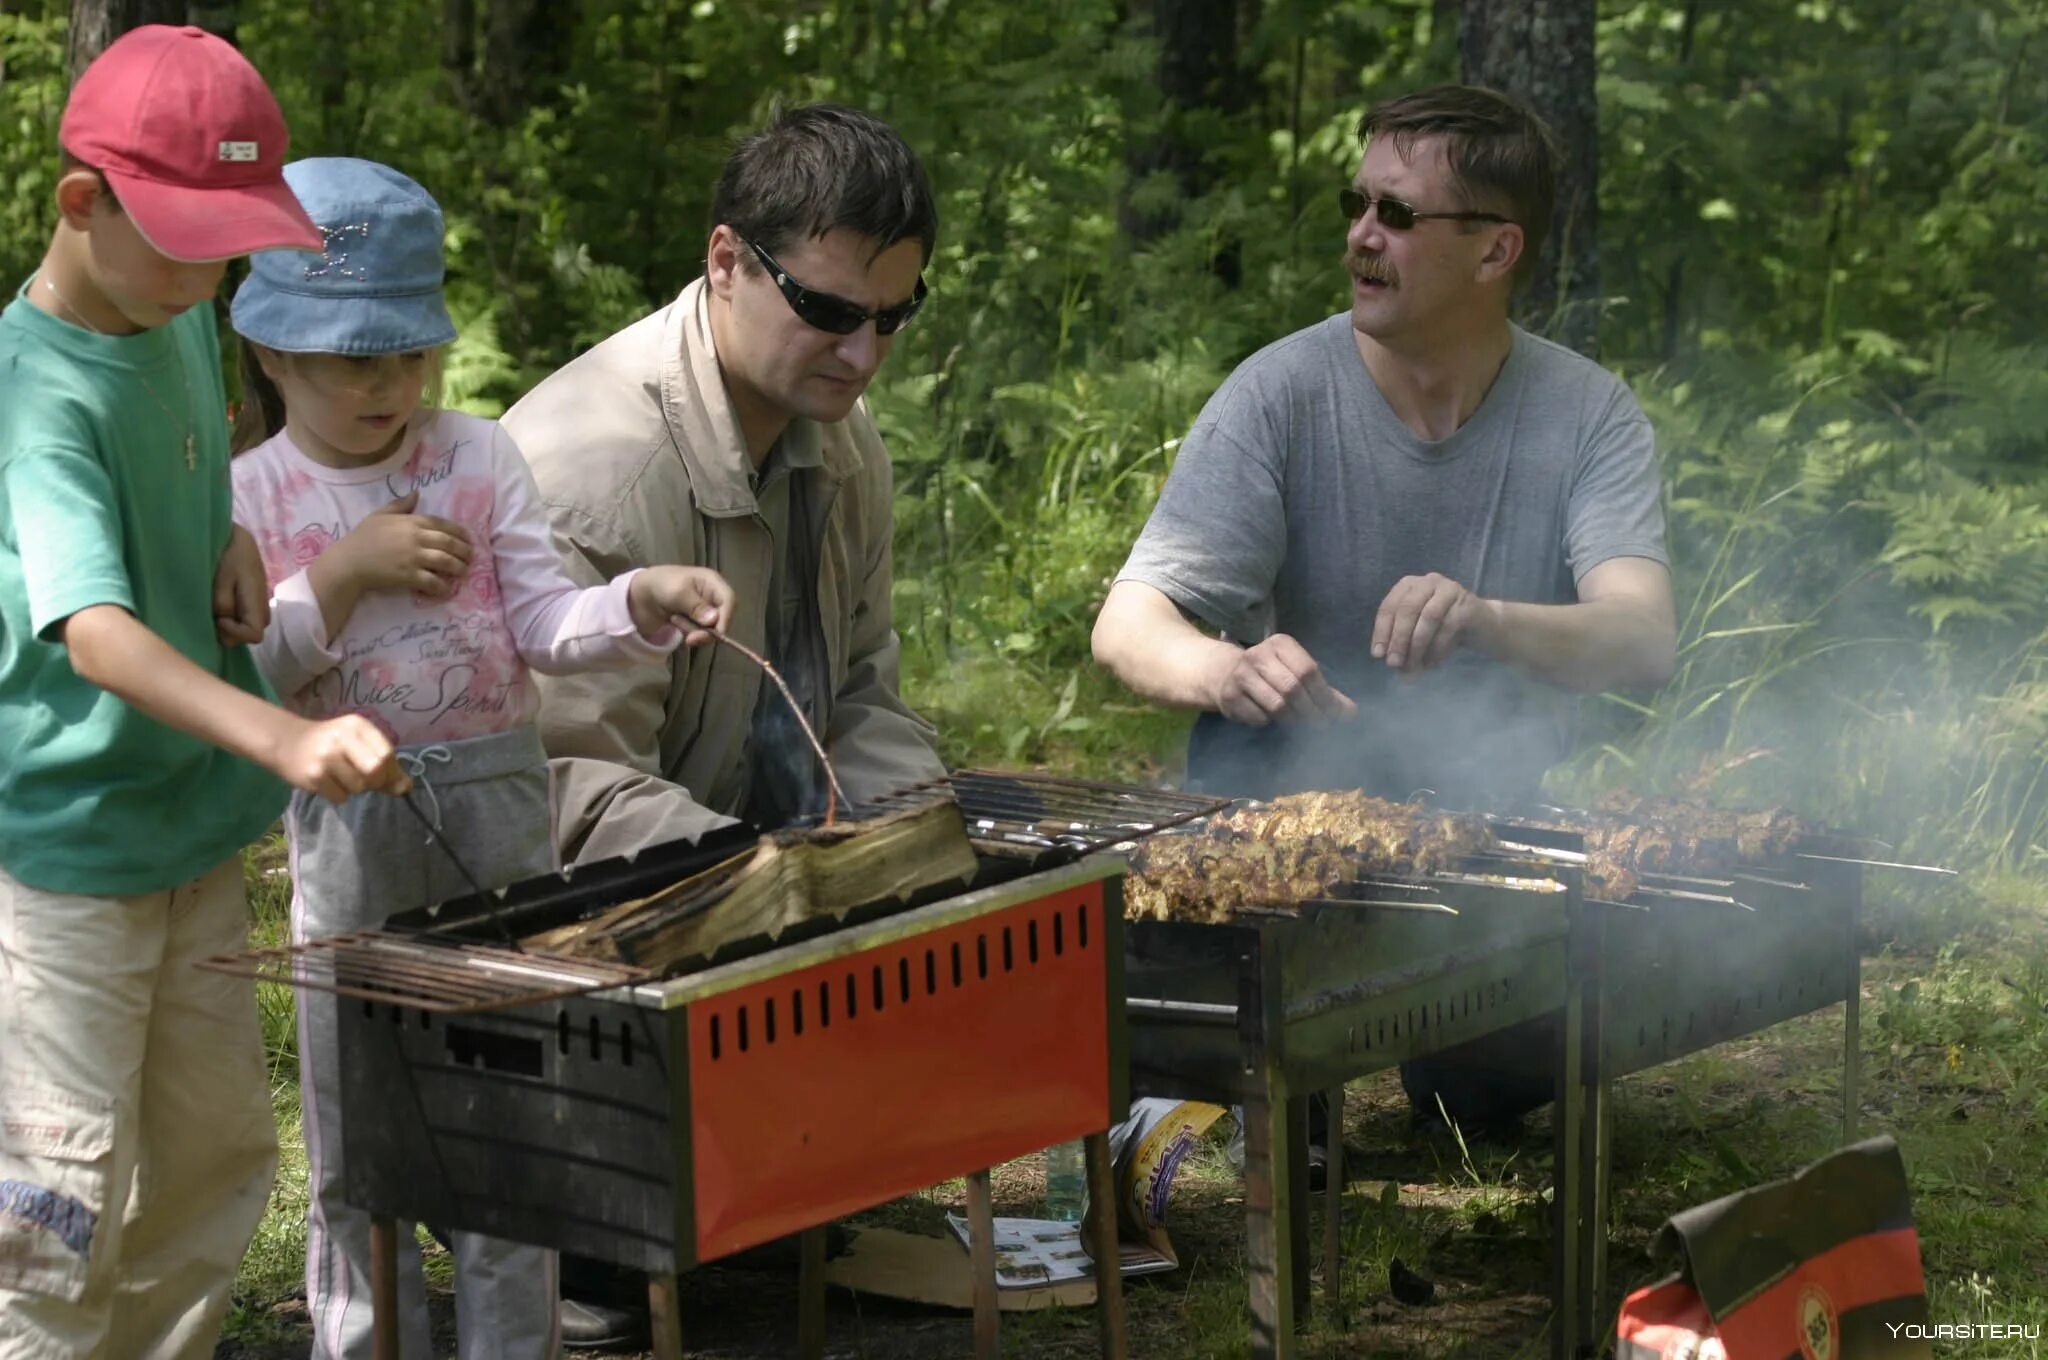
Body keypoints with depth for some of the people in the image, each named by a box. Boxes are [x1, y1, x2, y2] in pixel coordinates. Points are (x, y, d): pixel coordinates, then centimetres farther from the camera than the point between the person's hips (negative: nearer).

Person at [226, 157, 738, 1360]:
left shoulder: (479, 459, 1)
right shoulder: (249, 500, -2)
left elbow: (548, 625, -5)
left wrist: (646, 600, -24)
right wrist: (344, 576, -17)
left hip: (499, 808, 1)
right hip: (349, 838, -1)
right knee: (355, 1137, 8)